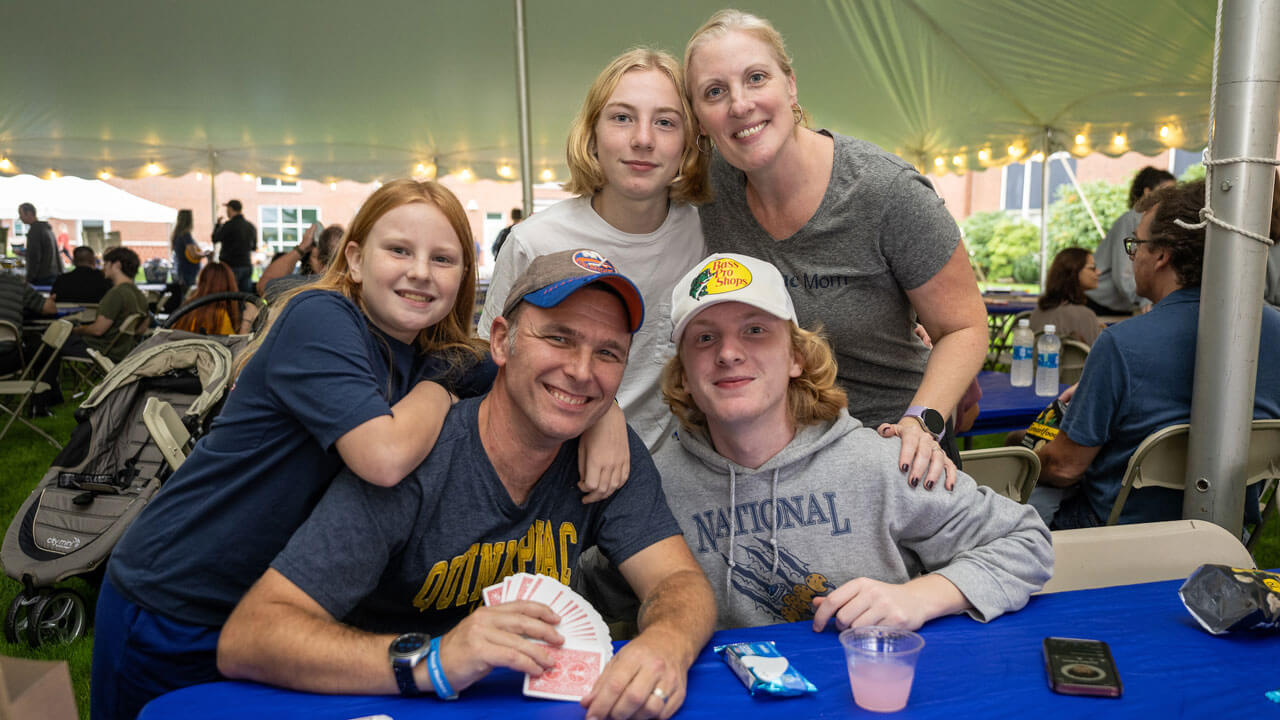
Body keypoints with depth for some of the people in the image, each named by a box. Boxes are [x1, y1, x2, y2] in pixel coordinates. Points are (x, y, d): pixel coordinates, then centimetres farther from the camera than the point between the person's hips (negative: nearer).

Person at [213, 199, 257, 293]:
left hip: (231, 265, -6)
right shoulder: (251, 226, 9)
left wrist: (218, 225, 15)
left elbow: (215, 239, 1)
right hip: (247, 265, 6)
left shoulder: (229, 225, -11)